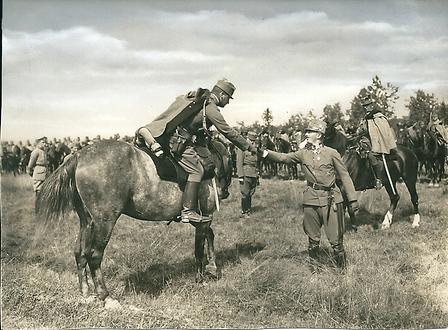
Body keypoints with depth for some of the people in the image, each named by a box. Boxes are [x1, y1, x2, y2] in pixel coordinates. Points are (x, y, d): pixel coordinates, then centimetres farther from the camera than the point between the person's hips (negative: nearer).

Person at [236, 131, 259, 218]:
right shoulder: (242, 148, -5)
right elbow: (239, 163, -10)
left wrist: (257, 175, 19)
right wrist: (240, 176, -15)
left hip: (254, 175, 7)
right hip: (246, 174, -7)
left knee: (251, 194, 10)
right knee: (245, 194, -6)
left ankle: (249, 210, 18)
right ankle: (244, 212, -1)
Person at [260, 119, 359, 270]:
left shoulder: (331, 153, -4)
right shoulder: (303, 153, 7)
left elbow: (344, 176, -1)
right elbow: (283, 157, -1)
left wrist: (352, 199, -2)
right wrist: (265, 152, -18)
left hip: (331, 199, -3)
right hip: (311, 199, 3)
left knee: (336, 238, 0)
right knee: (313, 238, 13)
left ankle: (342, 267, 16)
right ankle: (313, 265, 28)